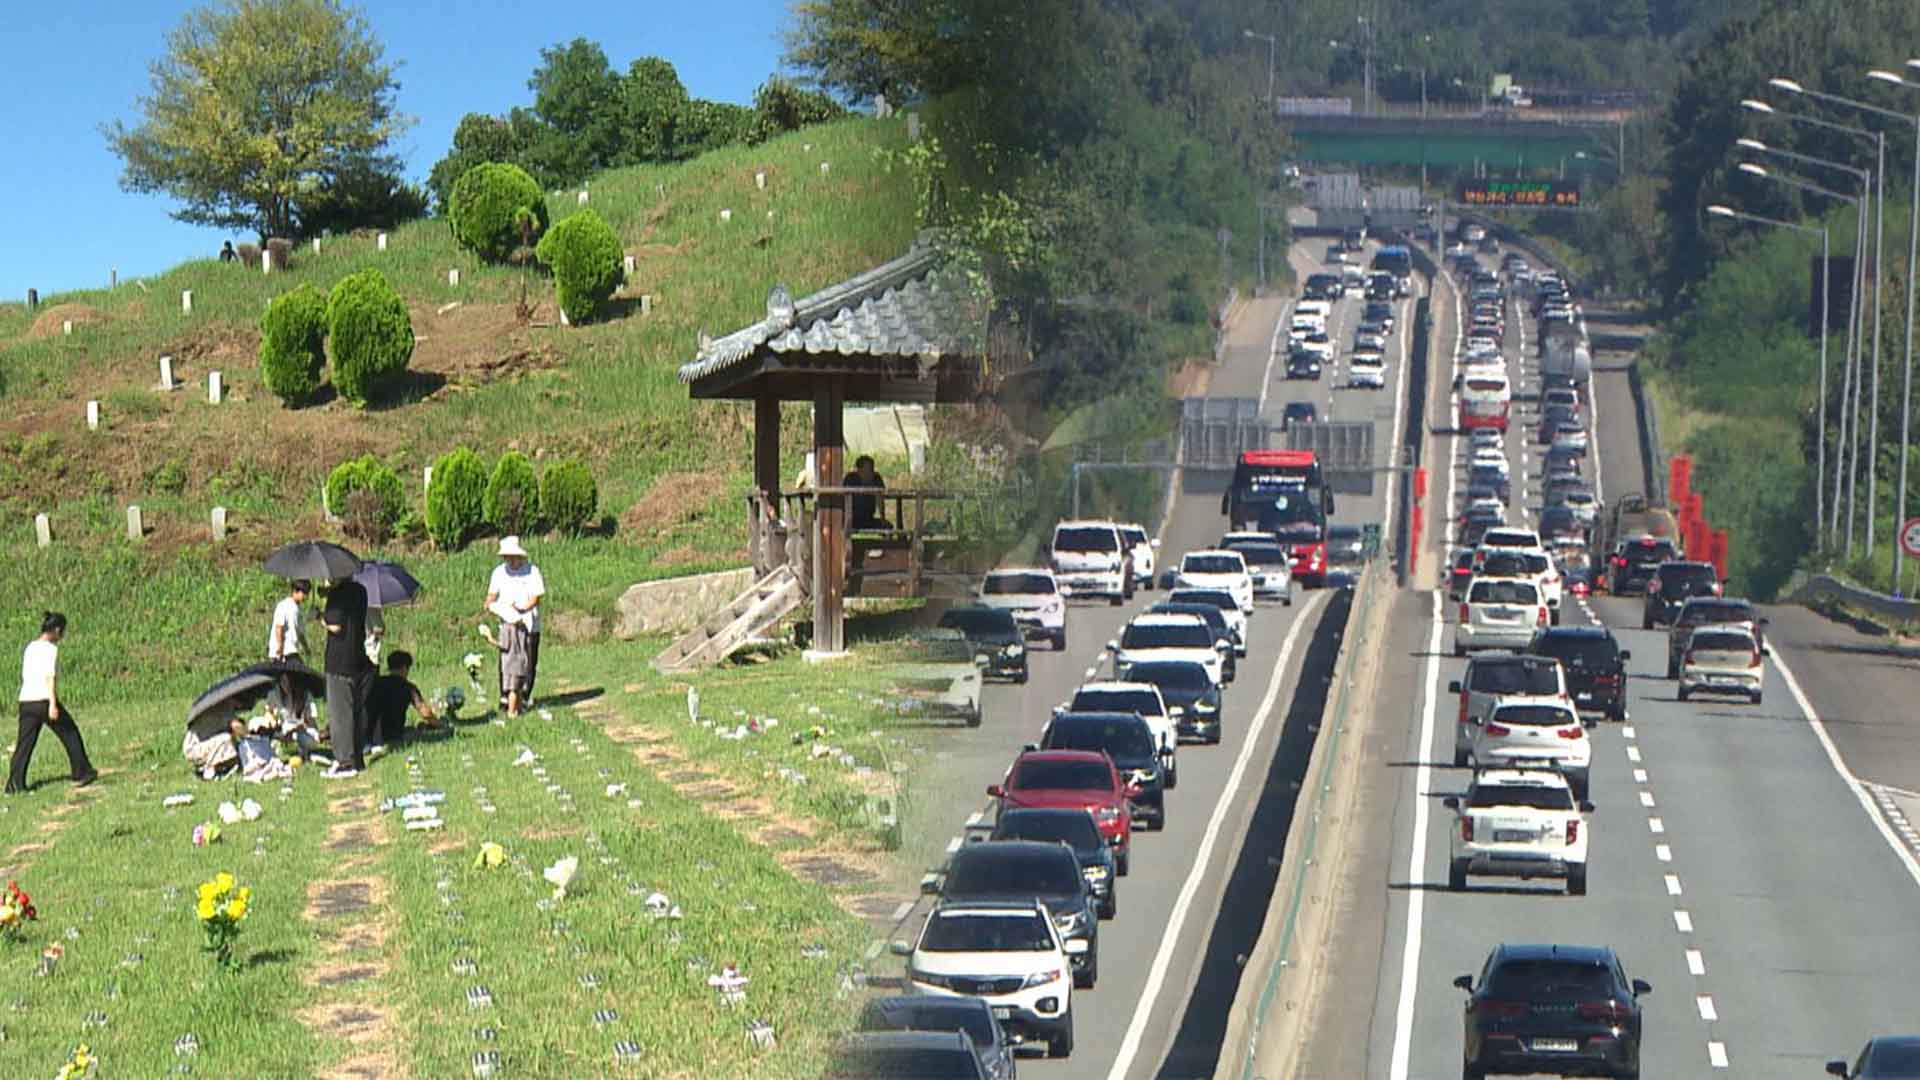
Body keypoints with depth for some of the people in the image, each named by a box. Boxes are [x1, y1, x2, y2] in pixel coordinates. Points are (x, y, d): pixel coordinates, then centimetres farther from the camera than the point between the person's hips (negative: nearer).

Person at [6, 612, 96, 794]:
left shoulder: (30, 648, 14)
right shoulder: (51, 649, -8)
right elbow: (50, 677, -16)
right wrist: (53, 704, -20)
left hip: (26, 701, 7)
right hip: (44, 699, -7)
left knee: (25, 743, 5)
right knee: (70, 733, 9)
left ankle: (15, 784, -2)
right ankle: (82, 773, 15)